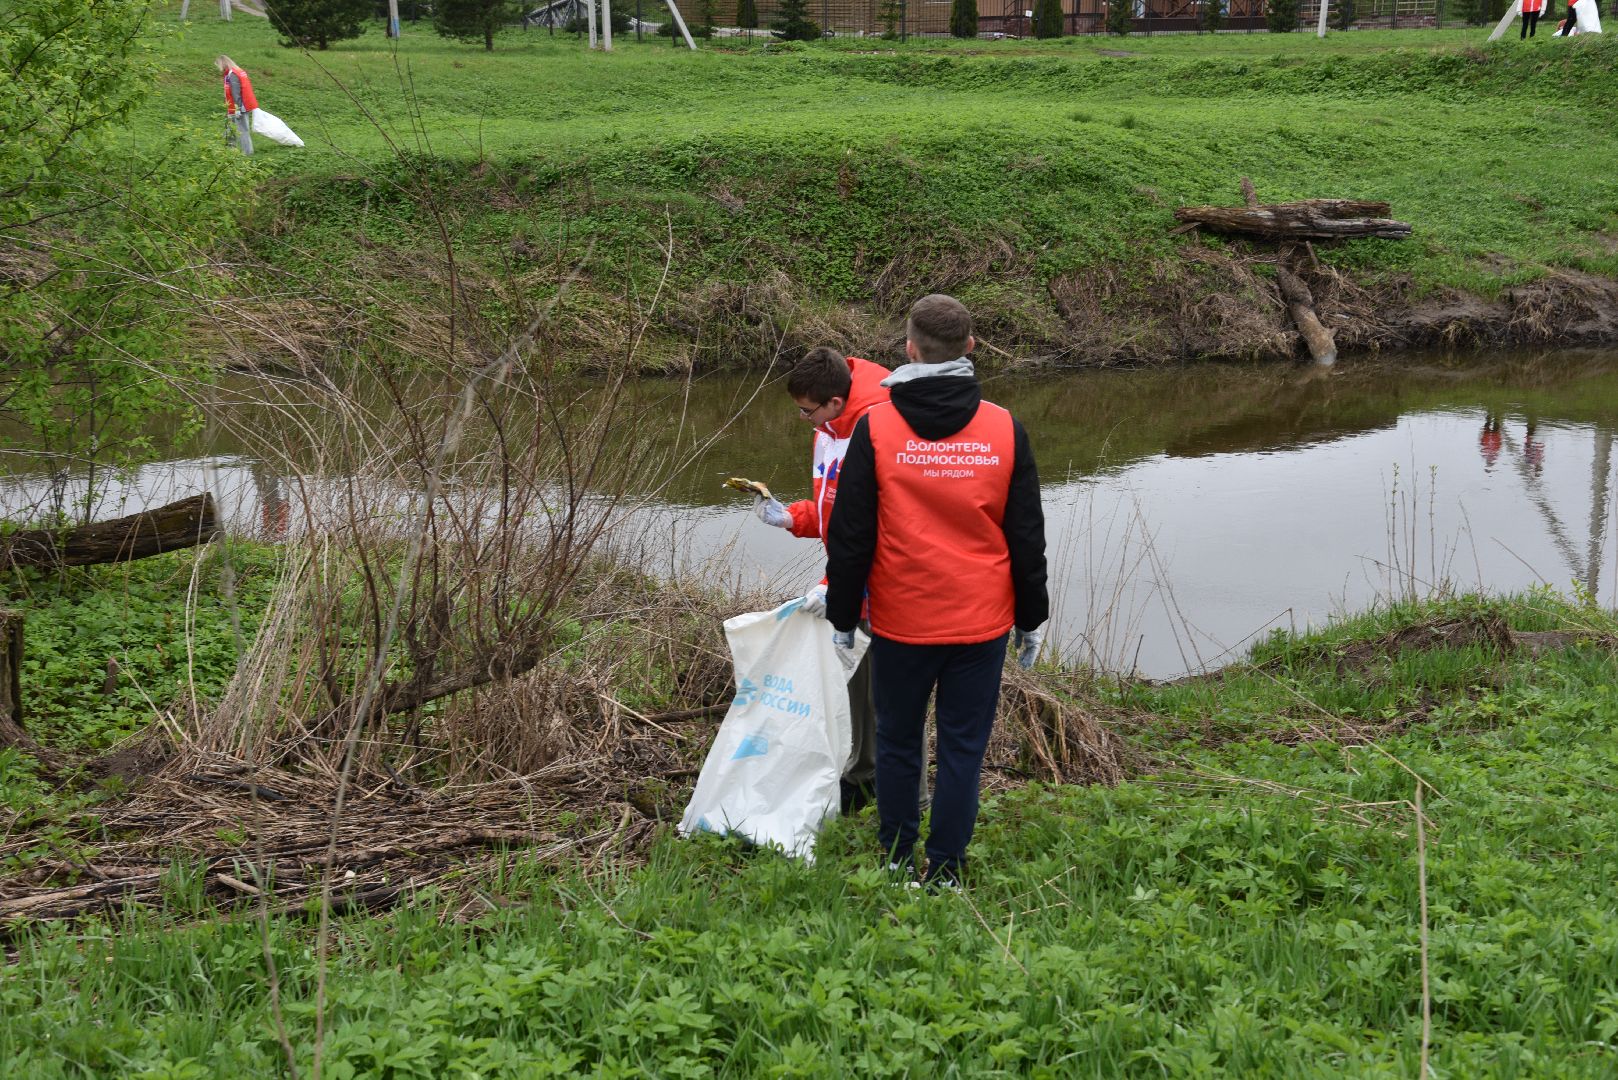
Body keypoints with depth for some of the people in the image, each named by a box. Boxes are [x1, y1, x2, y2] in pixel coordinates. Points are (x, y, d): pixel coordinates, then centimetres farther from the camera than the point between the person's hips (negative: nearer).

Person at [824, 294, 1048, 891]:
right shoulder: (1005, 429, -2)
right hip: (982, 624, 1)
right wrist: (1031, 619, 13)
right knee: (963, 747, 8)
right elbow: (1028, 536, 3)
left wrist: (842, 617, 7)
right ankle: (945, 870, 14)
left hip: (900, 623, -1)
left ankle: (897, 859, 26)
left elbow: (850, 536, -4)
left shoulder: (874, 428, -8)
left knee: (897, 742, 15)